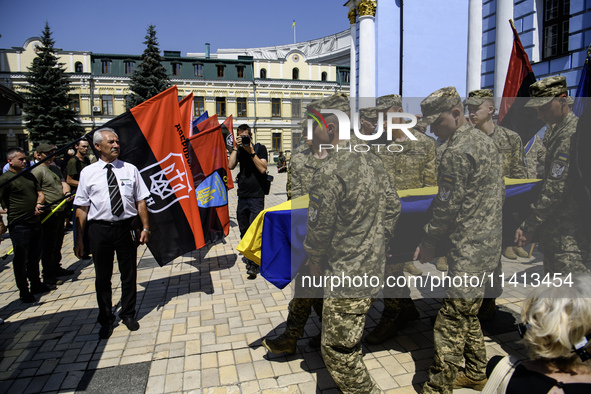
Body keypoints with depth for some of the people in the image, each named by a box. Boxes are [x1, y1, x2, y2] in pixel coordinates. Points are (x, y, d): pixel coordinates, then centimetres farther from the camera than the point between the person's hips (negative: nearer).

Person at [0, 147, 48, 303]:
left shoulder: (29, 175, 13)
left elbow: (40, 193, 16)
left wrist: (38, 204, -5)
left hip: (35, 222, 7)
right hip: (19, 226, -6)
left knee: (35, 256, 18)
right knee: (21, 259, 5)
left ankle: (36, 284, 33)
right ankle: (23, 291, 18)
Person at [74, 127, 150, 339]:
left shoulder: (130, 169, 2)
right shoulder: (88, 173, 0)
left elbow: (140, 201, 2)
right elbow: (82, 209, 1)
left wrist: (146, 227, -4)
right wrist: (79, 238, 0)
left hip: (125, 227, 1)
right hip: (99, 229, 0)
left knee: (129, 273, 12)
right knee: (103, 276, 13)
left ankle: (128, 314, 35)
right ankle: (106, 319, 33)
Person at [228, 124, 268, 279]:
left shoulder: (260, 148, 0)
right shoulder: (239, 150, 11)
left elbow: (263, 169, -13)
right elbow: (230, 165, -4)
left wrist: (251, 152, -14)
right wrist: (236, 147, -6)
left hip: (256, 196, -5)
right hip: (242, 196, 5)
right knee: (243, 230, 14)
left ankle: (253, 264, -7)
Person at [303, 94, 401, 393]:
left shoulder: (329, 172, -24)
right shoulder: (373, 162, 2)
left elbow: (319, 226, -18)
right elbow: (392, 206, 9)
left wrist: (314, 260, 0)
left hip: (345, 276, -9)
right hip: (373, 269, 9)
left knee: (338, 350, 8)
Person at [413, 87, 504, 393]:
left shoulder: (457, 152, -18)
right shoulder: (484, 141, 12)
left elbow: (447, 208, -19)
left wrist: (427, 245, -7)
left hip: (468, 253, -10)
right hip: (488, 245, 10)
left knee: (450, 325, -2)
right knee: (468, 315, 22)